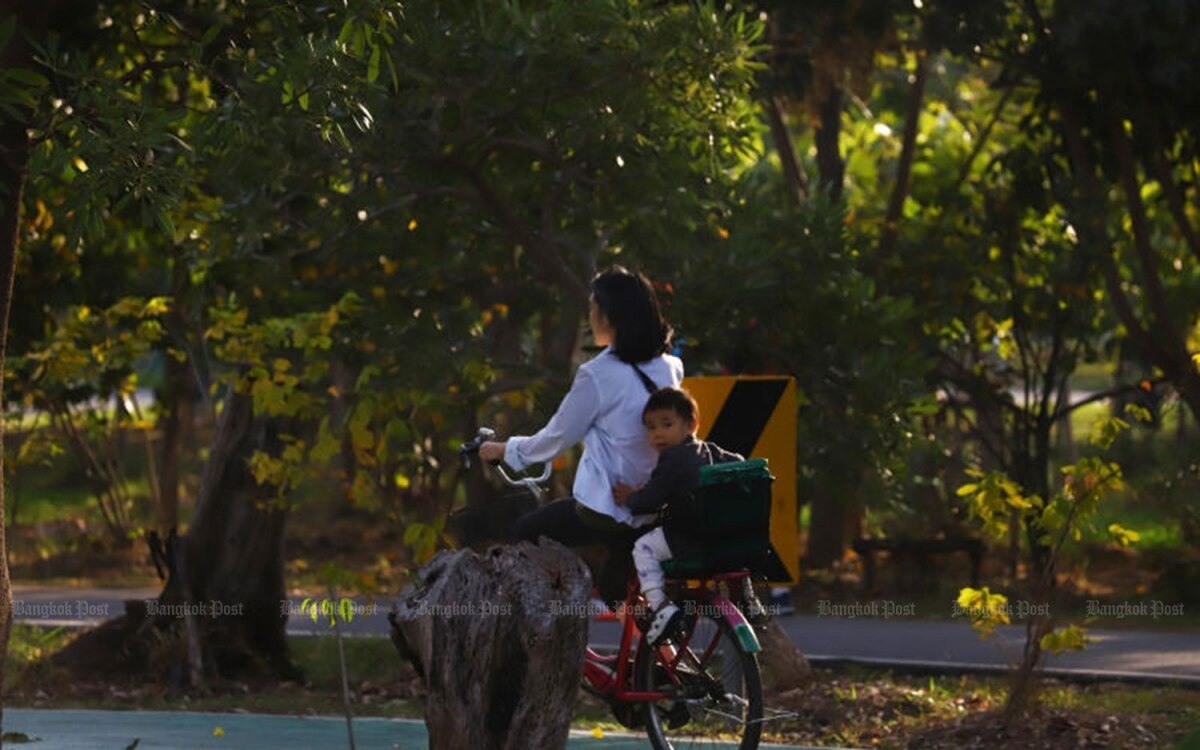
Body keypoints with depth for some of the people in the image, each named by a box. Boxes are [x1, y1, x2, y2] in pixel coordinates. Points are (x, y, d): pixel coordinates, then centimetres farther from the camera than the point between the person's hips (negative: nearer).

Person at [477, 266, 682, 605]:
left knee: (523, 533, 12)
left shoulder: (598, 375, -14)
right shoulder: (669, 368, 5)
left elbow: (555, 440, -5)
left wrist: (505, 449, 13)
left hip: (606, 509, -7)